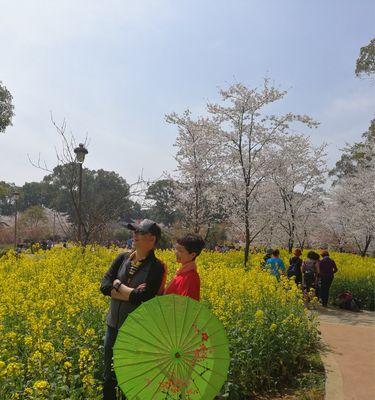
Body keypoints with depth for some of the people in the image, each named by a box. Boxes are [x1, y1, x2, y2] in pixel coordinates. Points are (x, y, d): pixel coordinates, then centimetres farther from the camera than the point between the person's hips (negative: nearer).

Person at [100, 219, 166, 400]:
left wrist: (118, 285, -12)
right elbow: (104, 286, -6)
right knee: (109, 375, 20)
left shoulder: (156, 267, -14)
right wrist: (131, 293, -17)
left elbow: (143, 298, -23)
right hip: (114, 326, 5)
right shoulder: (122, 258, 2)